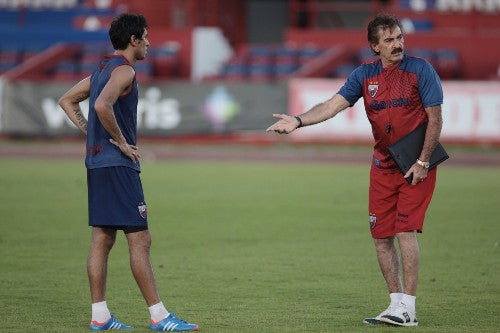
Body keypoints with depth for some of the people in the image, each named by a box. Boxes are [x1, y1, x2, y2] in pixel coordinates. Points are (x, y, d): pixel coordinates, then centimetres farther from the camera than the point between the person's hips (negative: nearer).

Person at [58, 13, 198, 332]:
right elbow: (102, 105, -30)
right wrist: (121, 141, -18)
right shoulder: (124, 70, -13)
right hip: (118, 165, -10)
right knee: (140, 239, -8)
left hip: (97, 162, 10)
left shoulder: (101, 69, 17)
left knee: (102, 240, 8)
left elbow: (67, 100, 26)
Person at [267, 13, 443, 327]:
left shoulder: (420, 70, -8)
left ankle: (408, 309, -12)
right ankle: (396, 304, 12)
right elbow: (334, 104, -5)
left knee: (405, 231, -14)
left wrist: (422, 162, -13)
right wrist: (298, 121, -20)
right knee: (382, 237, 3)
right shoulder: (365, 75, 4)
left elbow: (435, 119, -7)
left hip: (416, 166, -5)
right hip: (382, 166, 5)